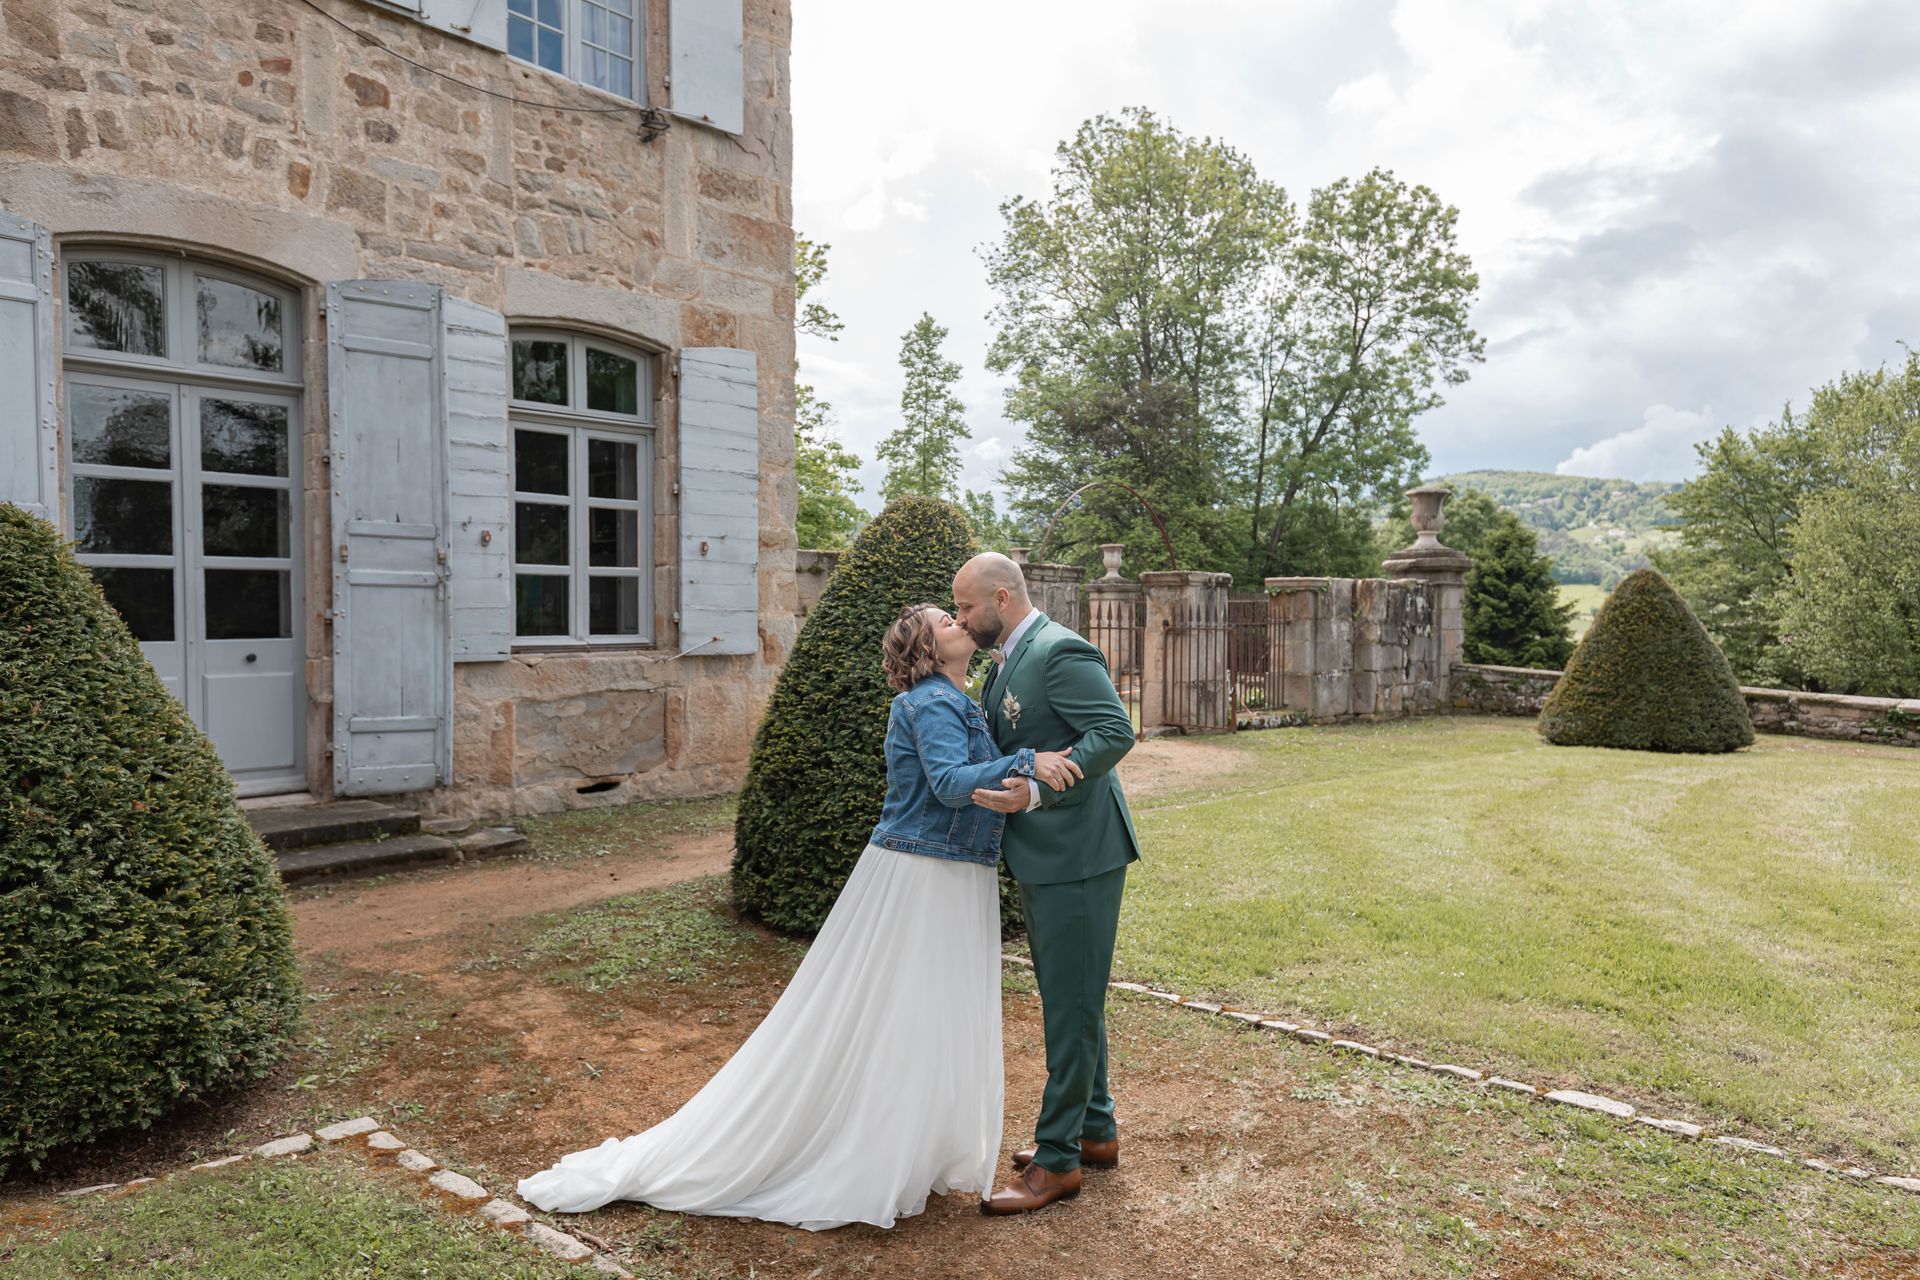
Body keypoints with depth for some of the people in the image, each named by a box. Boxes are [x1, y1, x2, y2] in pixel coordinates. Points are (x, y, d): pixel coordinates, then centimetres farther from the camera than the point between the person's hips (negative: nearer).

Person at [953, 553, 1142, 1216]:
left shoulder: (1060, 652, -17)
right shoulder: (1009, 662, 13)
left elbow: (1116, 732, -26)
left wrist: (1034, 793, -32)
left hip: (1076, 856, -10)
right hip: (1043, 857, 10)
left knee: (1072, 1004, 0)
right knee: (1067, 1000, 19)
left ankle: (1058, 1159, 12)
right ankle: (1095, 1130, 35)